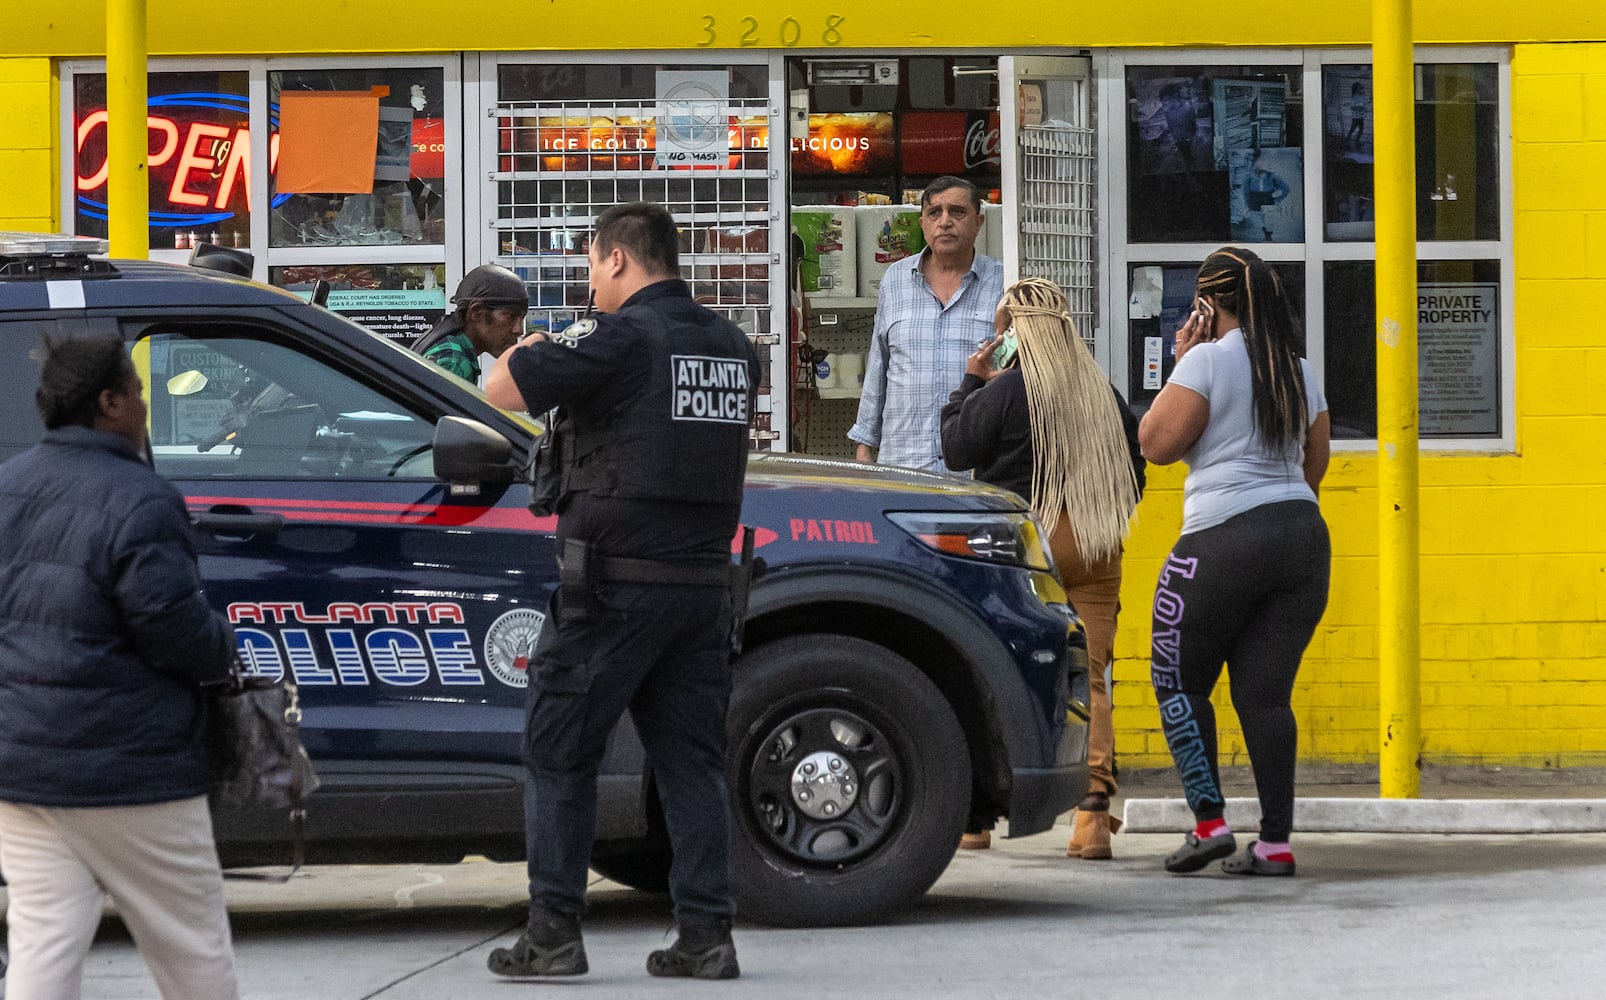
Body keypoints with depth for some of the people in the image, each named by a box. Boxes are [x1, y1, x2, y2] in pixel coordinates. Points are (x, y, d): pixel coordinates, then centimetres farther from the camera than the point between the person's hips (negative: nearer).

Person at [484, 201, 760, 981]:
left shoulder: (619, 339, -12)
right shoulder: (732, 347, 10)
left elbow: (501, 390, -13)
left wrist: (526, 349, 9)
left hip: (616, 586, -6)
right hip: (703, 580, 6)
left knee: (559, 755, 3)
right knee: (691, 761, 9)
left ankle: (553, 933, 2)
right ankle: (705, 934, 5)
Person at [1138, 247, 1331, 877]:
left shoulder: (1208, 360, -7)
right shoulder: (1300, 371, 14)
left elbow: (1156, 443, -7)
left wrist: (1181, 365, 2)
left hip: (1224, 541, -6)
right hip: (1303, 536, 6)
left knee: (1179, 683, 7)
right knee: (1266, 693, 5)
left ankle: (1209, 822, -1)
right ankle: (1275, 843, -1)